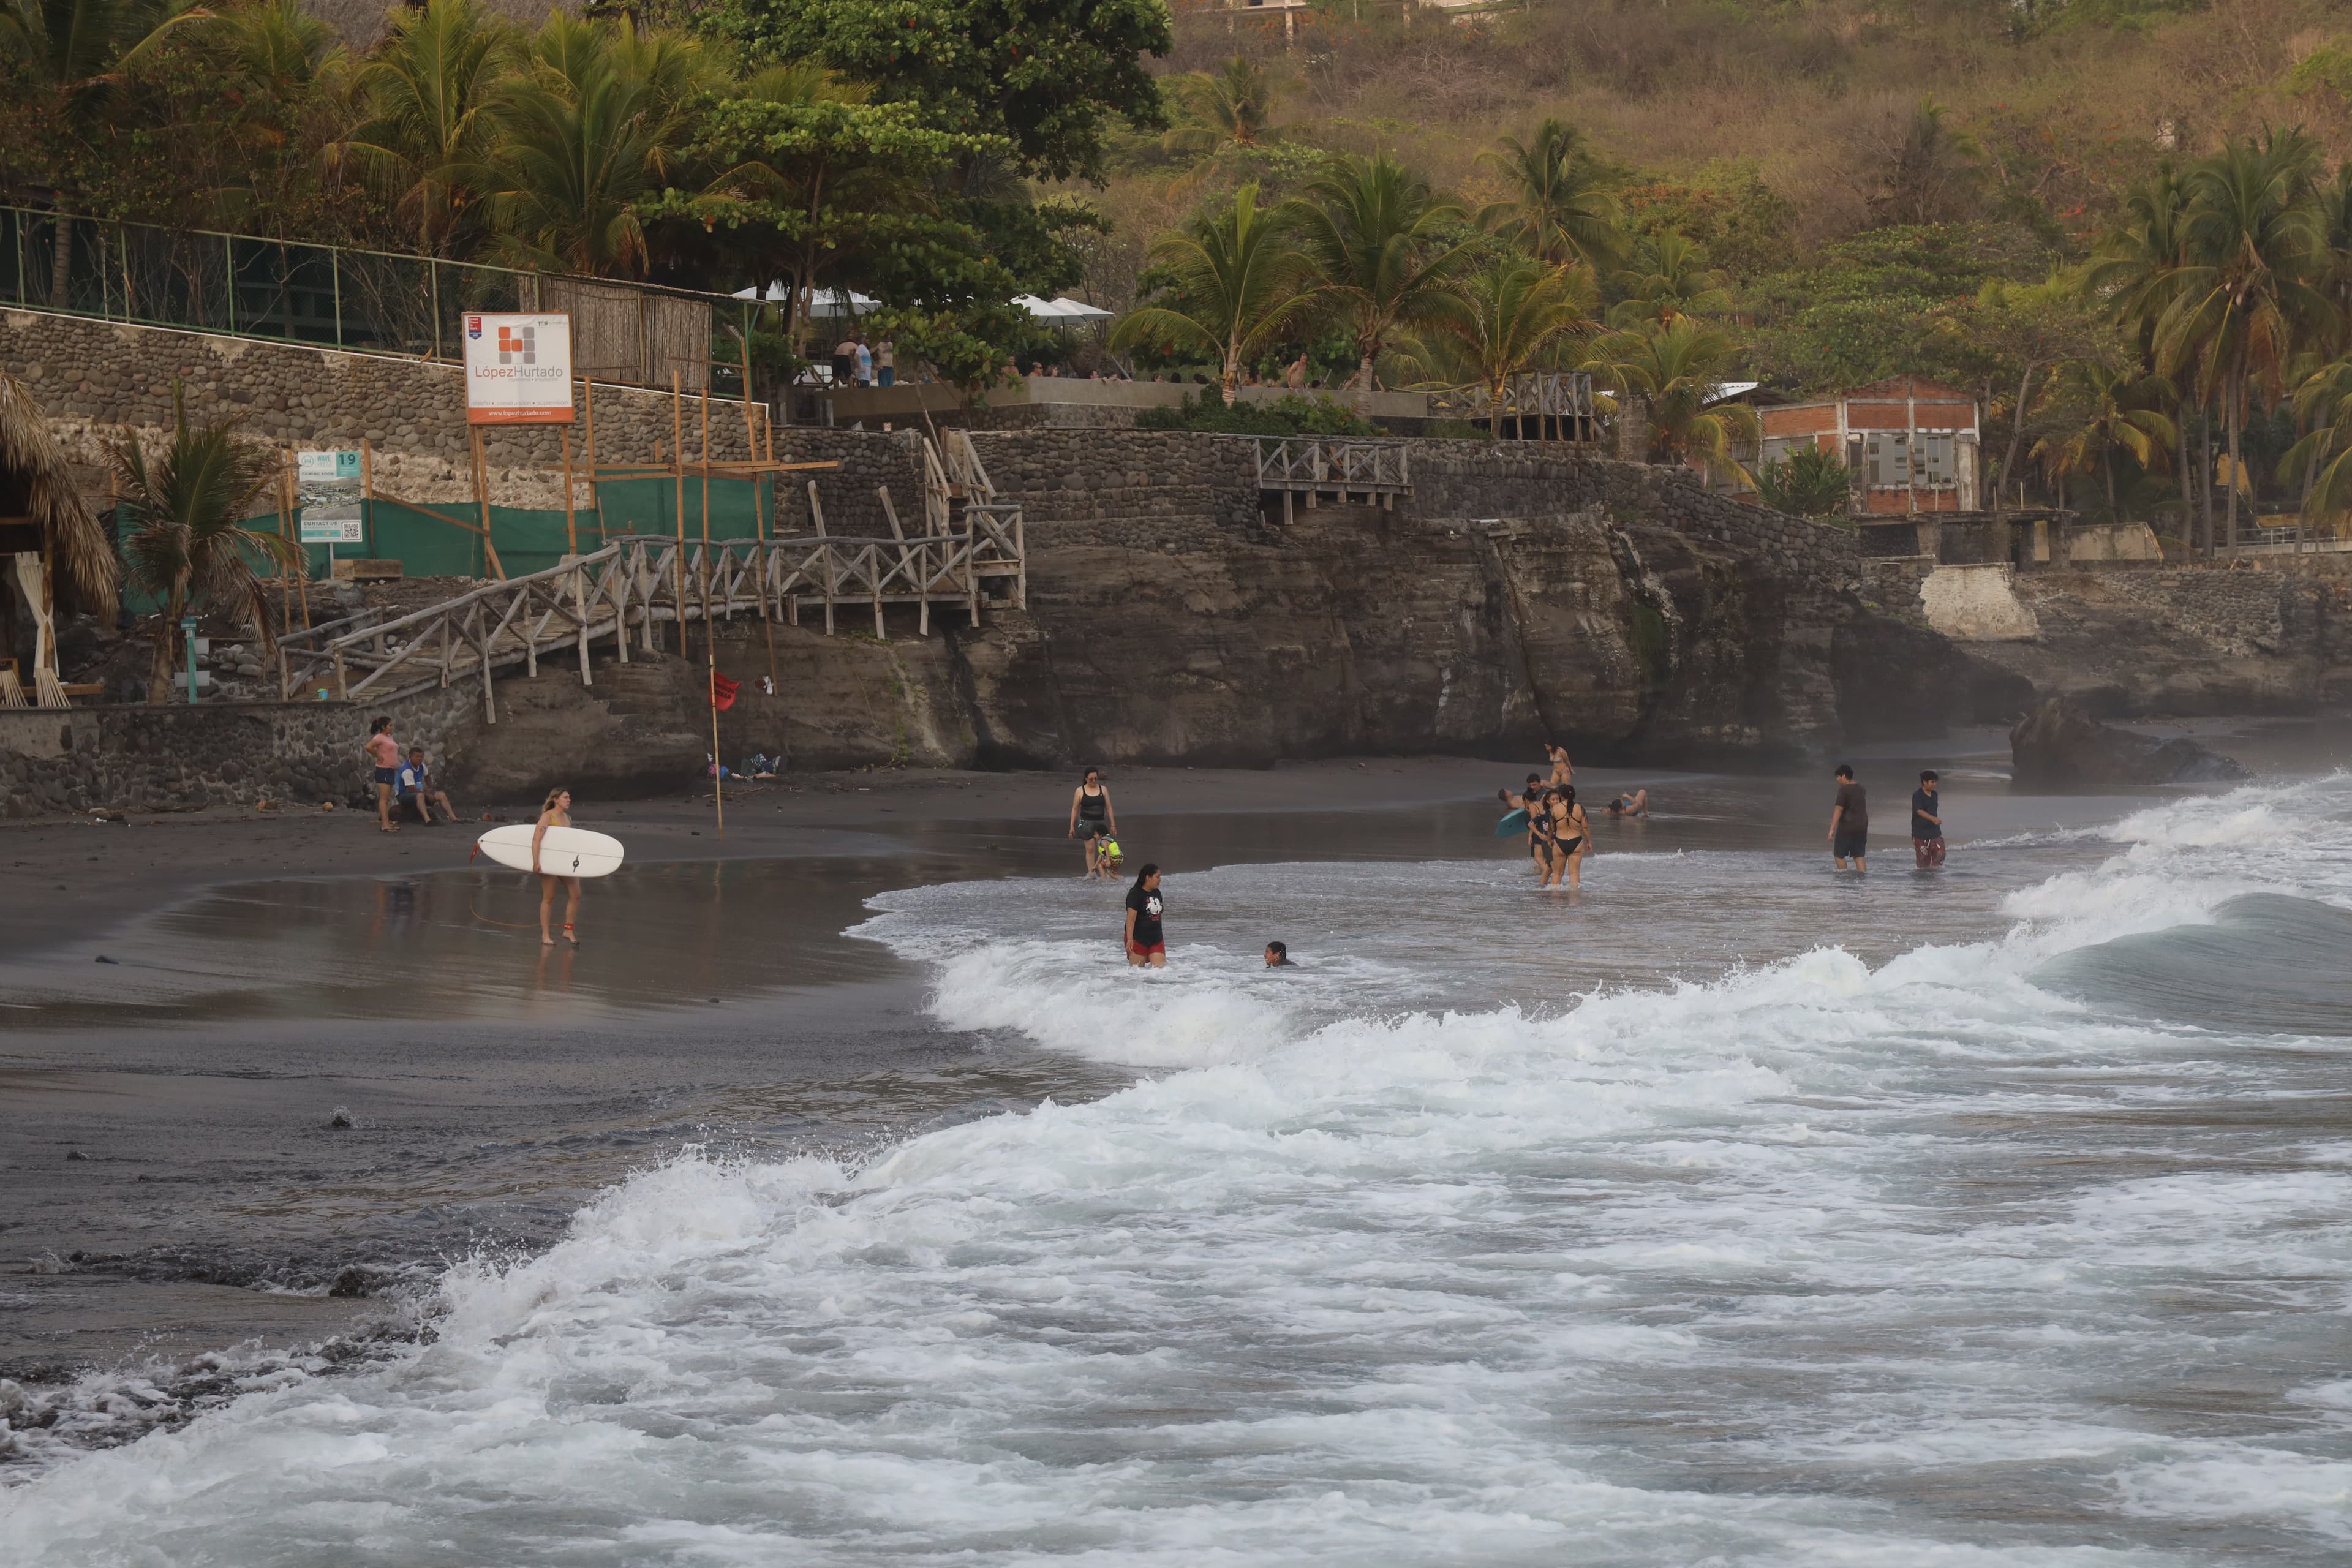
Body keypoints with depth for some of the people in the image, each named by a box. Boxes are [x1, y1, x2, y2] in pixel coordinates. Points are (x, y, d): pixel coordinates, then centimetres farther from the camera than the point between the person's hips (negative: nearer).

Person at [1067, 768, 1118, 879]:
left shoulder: (1103, 790, 7)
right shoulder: (1080, 791, 2)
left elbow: (1109, 808, 9)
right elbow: (1075, 809, 5)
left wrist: (1113, 825, 5)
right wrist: (1072, 827, 1)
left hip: (1101, 822, 2)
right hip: (1086, 822, -2)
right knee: (1090, 849, -6)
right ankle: (1091, 873, -6)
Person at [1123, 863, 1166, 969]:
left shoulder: (1157, 893, 12)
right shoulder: (1135, 894, -11)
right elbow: (1131, 918, -18)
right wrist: (1129, 939, -26)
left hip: (1156, 939, 6)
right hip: (1138, 939, -6)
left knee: (1161, 968, -3)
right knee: (1137, 972, -1)